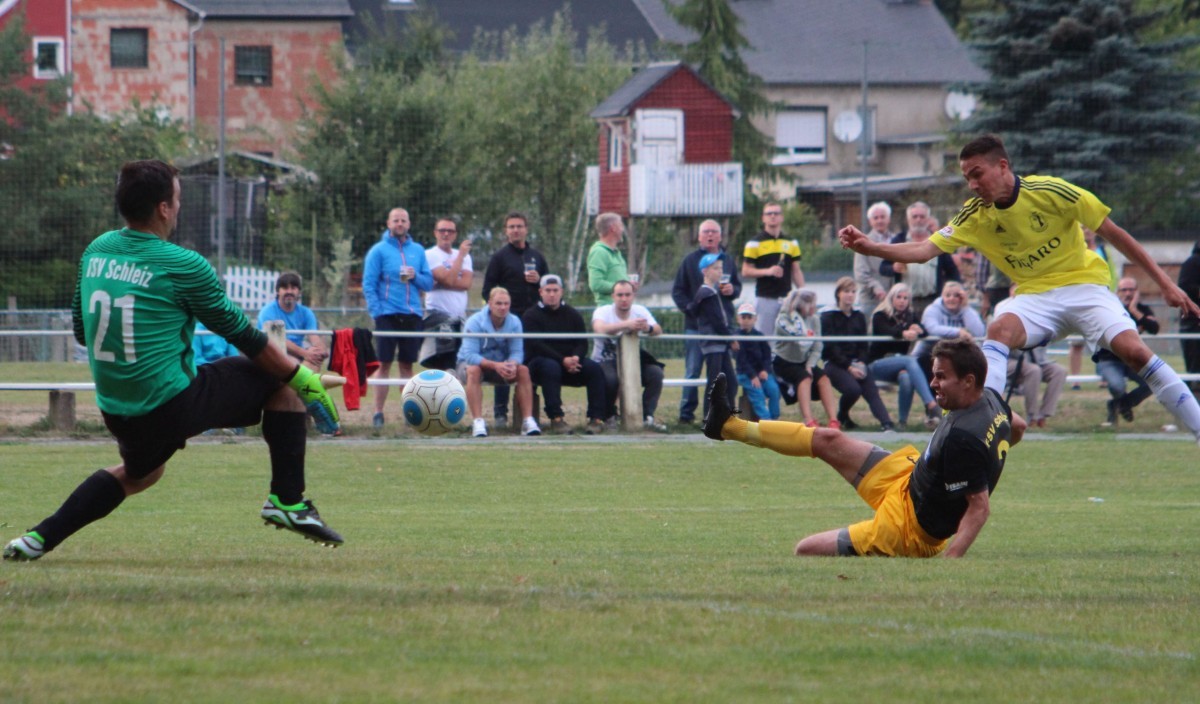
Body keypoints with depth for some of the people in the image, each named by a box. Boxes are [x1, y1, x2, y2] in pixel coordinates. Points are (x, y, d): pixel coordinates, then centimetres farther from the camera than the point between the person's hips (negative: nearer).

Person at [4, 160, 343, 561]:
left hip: (115, 410, 6)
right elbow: (242, 336, -5)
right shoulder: (183, 266, -13)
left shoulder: (96, 251, 5)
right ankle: (287, 501, 5)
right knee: (281, 381, 8)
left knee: (140, 472, 36)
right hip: (174, 404, -6)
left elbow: (80, 330, 16)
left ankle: (40, 537, 22)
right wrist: (304, 380, 6)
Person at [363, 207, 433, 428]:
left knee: (407, 365, 7)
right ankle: (378, 413, 0)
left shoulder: (418, 251, 11)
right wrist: (376, 312, -12)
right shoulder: (378, 251, 0)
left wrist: (415, 276, -9)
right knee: (384, 364, -4)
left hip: (412, 315, 3)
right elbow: (368, 285, -3)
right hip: (387, 316, -3)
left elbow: (429, 283, 11)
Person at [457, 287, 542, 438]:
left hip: (500, 365, 4)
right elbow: (470, 355, -29)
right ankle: (477, 422, -43)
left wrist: (512, 365, -39)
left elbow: (517, 352, -14)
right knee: (473, 371, -38)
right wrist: (494, 365, -43)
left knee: (523, 370, -23)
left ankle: (528, 420, -24)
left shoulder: (514, 322, -10)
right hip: (471, 362, -4)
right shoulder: (475, 322, -23)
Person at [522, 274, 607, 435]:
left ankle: (596, 419, -26)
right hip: (540, 361, -4)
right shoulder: (531, 316, -1)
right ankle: (556, 419, -41)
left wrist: (575, 358, -19)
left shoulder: (572, 315, 14)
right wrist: (563, 360, -23)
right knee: (551, 367, -39)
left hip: (570, 360, 4)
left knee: (594, 368, -22)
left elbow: (582, 343, 5)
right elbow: (535, 346, -14)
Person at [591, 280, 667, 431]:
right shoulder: (603, 312, -14)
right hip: (605, 361, -4)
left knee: (655, 373, -22)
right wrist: (627, 324, -51)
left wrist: (648, 328, -43)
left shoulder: (640, 311, -2)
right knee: (609, 378, -36)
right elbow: (599, 328, -39)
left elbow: (658, 330, -17)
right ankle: (609, 417, -10)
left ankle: (647, 417, -12)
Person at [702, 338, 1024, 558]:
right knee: (828, 441, 14)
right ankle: (729, 426, 25)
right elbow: (1018, 427, 16)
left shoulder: (961, 439, -35)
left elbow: (980, 507, -33)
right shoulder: (991, 400, -7)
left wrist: (949, 558, -41)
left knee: (806, 551, -7)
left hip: (909, 526, -10)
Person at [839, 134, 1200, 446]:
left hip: (1083, 283, -3)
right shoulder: (975, 216, -5)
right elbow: (926, 249, -10)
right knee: (1000, 329, -29)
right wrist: (869, 247, -27)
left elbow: (1114, 234, -9)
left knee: (1133, 349, -24)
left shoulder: (1052, 193, -16)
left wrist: (1166, 284, -7)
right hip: (1034, 296, 3)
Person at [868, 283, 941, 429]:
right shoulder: (880, 316, -1)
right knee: (910, 361, -33)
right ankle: (931, 405, -48)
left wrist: (917, 330, -27)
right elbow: (886, 331, -23)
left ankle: (903, 420, -32)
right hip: (877, 364, -4)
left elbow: (924, 332, -2)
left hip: (899, 364, 4)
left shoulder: (909, 316, 14)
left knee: (906, 378, -34)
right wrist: (903, 333, -44)